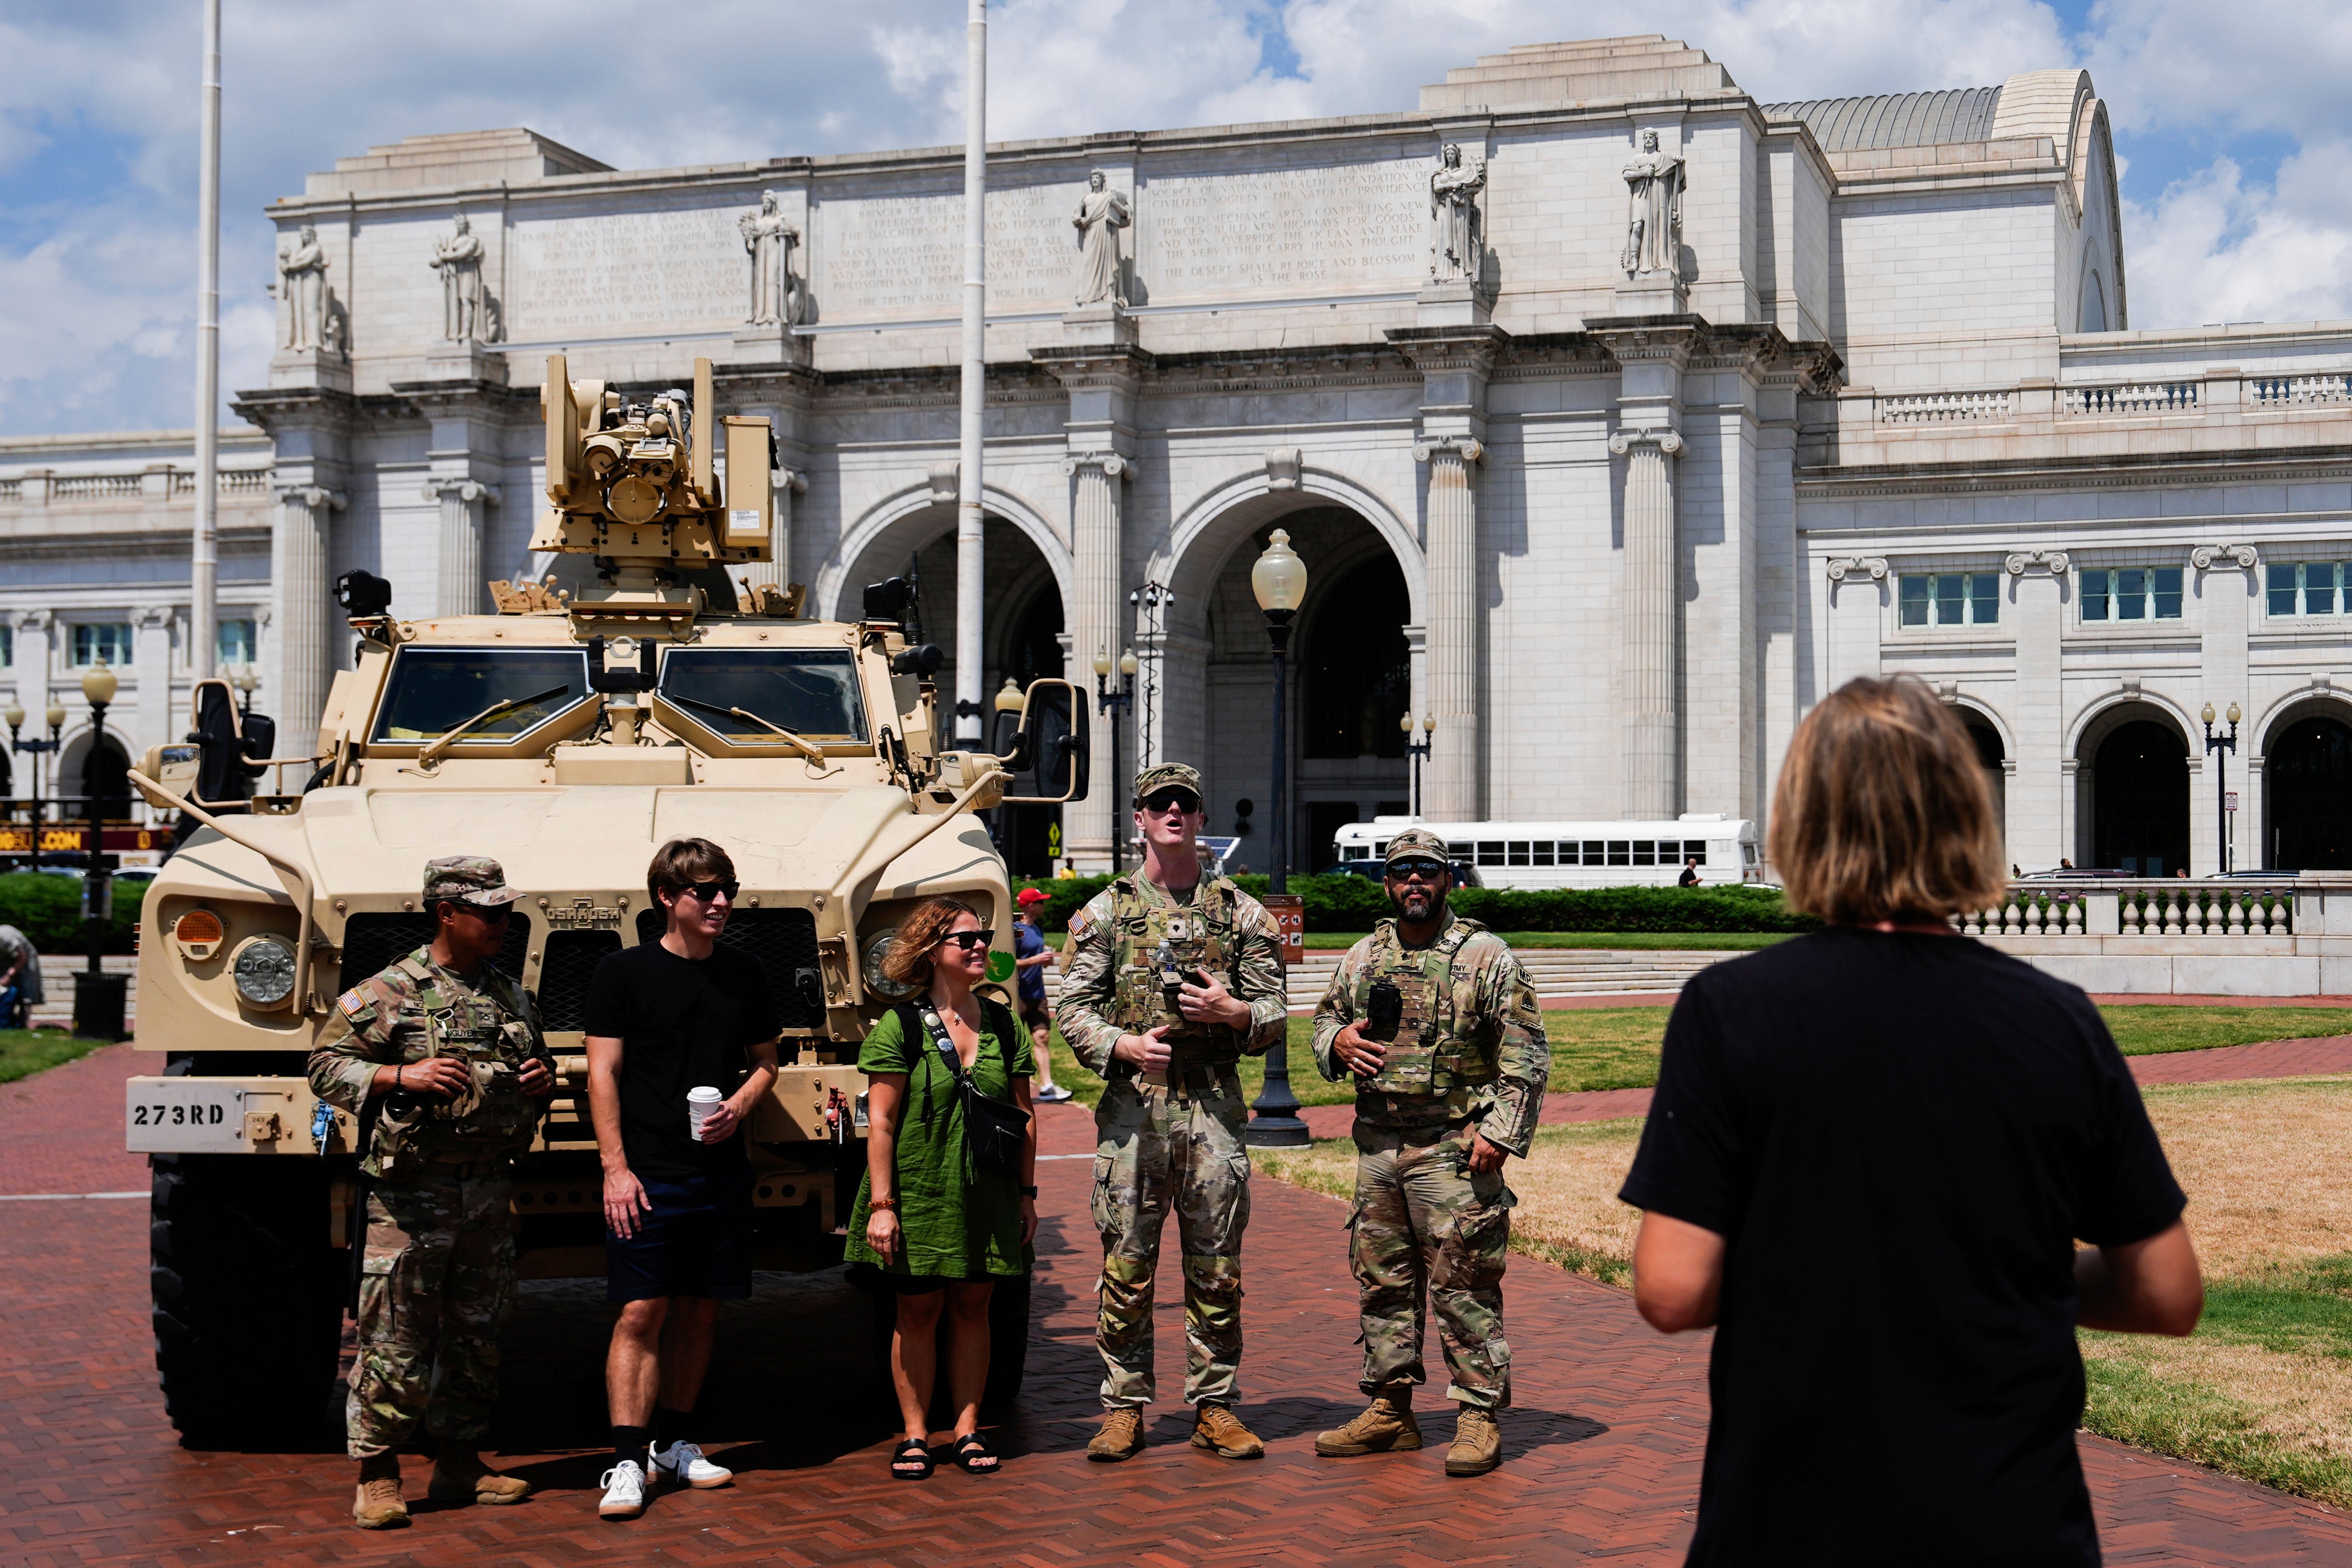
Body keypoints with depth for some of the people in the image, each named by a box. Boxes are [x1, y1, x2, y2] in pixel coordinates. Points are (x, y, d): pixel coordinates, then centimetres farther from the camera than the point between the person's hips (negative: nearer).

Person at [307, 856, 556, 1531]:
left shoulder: (511, 996, 13)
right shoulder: (387, 994, -6)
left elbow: (533, 1065, 27)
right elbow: (325, 1066, -7)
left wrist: (542, 1080, 4)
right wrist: (401, 1077, -20)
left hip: (489, 1188, 6)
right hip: (410, 1191, -6)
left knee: (475, 1333, 12)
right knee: (396, 1338, -5)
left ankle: (459, 1462, 23)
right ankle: (377, 1473, 4)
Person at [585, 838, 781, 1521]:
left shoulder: (744, 974, 9)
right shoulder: (624, 972, -3)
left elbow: (764, 1058, 19)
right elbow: (603, 1074, -4)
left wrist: (740, 1104, -3)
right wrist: (615, 1168, -11)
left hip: (721, 1172, 4)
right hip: (647, 1176, -4)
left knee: (699, 1312, 10)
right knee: (641, 1313, -7)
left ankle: (673, 1444, 23)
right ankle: (628, 1463, -6)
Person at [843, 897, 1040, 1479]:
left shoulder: (1004, 1026, 6)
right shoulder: (899, 1027, -7)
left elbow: (1024, 1117, 10)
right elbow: (881, 1122, -8)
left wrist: (1027, 1194, 7)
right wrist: (881, 1204, -12)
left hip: (988, 1198, 3)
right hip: (919, 1195, -3)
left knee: (972, 1308, 8)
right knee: (917, 1311, 4)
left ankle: (967, 1430, 17)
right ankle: (915, 1434, 14)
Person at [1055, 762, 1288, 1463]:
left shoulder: (1241, 912, 11)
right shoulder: (1106, 912, 8)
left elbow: (1275, 1014, 10)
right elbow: (1072, 1007, 3)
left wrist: (1233, 1012, -10)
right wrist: (1120, 1044, -14)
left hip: (1215, 1109, 1)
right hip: (1133, 1105, -1)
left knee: (1216, 1268, 4)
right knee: (1127, 1265, 1)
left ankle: (1215, 1408, 12)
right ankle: (1123, 1410, 9)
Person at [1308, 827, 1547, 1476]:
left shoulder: (1486, 956, -3)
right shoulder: (1362, 958, 12)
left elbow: (1526, 1055, -5)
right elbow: (1325, 1018, 24)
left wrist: (1500, 1133, -13)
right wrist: (1336, 1041, -1)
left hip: (1454, 1149, -5)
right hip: (1377, 1144, 6)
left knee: (1463, 1288, -4)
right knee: (1382, 1283, 11)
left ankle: (1480, 1417, 3)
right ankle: (1389, 1410, 20)